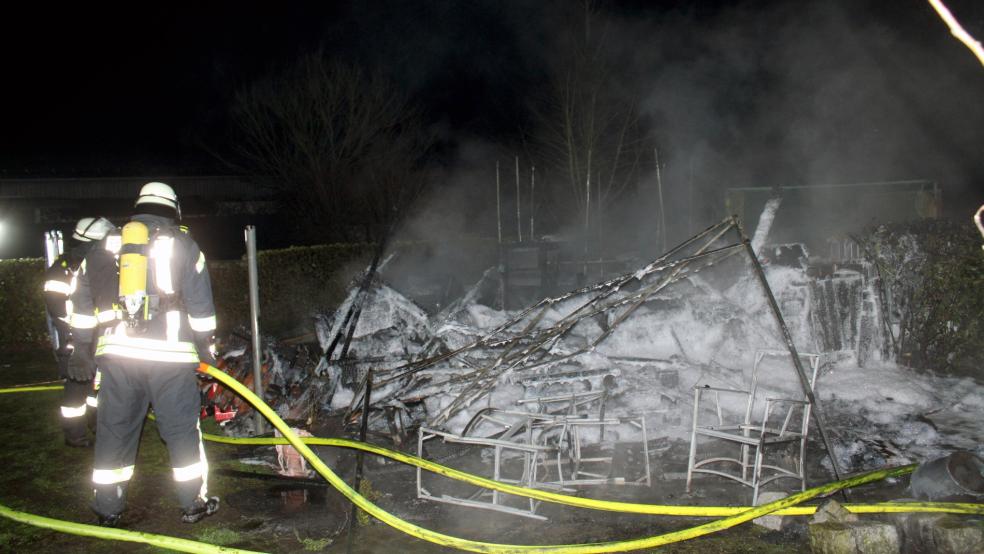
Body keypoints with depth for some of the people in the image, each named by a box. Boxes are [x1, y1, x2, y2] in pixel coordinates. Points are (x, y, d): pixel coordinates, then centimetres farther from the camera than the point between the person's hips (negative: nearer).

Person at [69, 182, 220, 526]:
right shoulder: (182, 244, 4)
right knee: (182, 428, 5)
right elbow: (200, 303, 2)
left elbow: (83, 300, 17)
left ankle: (108, 509, 19)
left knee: (114, 429, 11)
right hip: (170, 353, -3)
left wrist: (81, 347, 24)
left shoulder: (106, 244, 14)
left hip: (115, 352, 3)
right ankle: (194, 503, 12)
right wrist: (206, 347, 10)